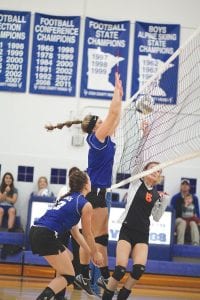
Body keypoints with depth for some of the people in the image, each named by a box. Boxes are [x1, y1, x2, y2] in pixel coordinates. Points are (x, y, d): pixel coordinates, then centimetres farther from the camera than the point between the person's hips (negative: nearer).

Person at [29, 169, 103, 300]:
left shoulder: (67, 198, 25)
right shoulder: (85, 205, 0)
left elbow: (75, 232, 30)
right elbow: (87, 234, 8)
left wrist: (90, 252, 33)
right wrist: (96, 253, 25)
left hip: (35, 231, 9)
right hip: (47, 235, -9)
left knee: (68, 257, 29)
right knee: (69, 276, 0)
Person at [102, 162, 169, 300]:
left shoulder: (157, 195, 11)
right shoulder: (136, 183, 3)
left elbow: (157, 217, 17)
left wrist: (165, 200, 7)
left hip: (142, 235, 3)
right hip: (127, 231, -3)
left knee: (140, 268, -19)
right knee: (121, 268, -18)